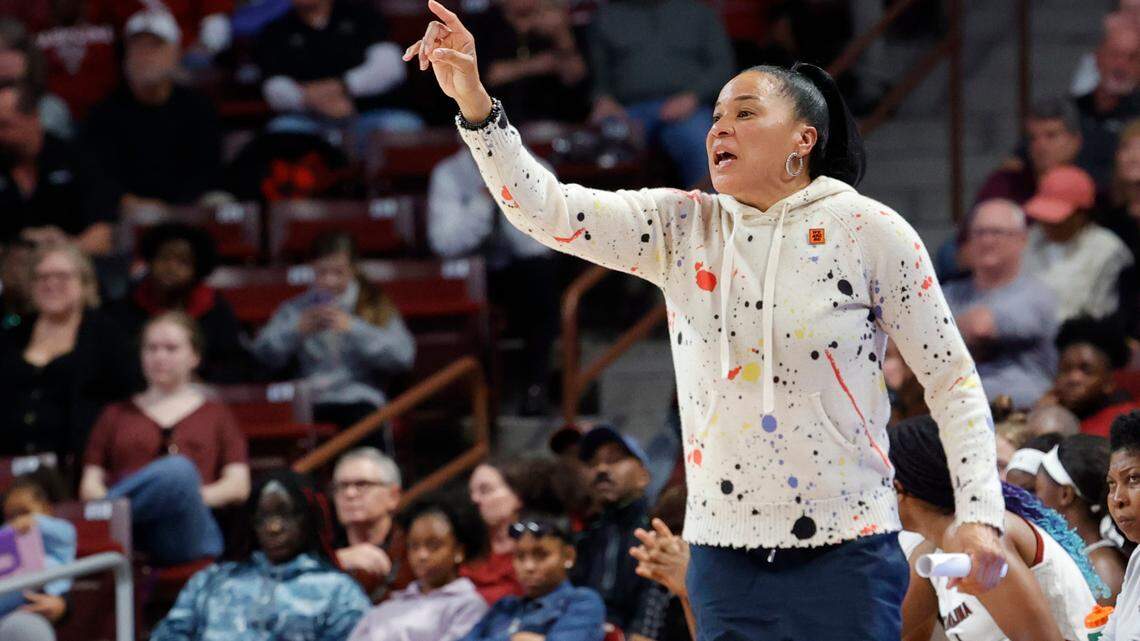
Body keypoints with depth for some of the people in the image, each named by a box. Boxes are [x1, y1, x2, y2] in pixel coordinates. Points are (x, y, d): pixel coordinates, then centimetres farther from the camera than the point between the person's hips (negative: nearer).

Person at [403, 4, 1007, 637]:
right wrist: (472, 100, -17)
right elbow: (543, 209, -3)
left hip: (844, 557, -3)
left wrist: (980, 514, -10)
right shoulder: (683, 228, 6)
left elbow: (952, 378, 0)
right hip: (725, 555, 3)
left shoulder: (870, 231, -3)